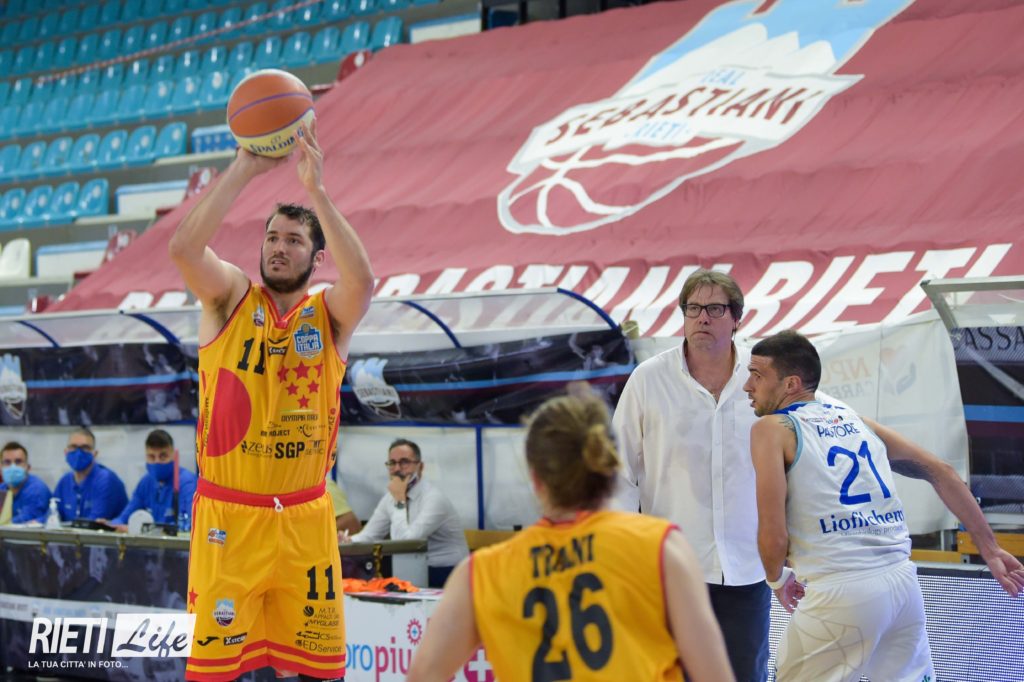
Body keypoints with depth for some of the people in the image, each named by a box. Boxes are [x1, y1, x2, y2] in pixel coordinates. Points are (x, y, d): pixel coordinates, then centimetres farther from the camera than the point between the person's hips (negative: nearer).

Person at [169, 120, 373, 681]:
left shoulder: (331, 315, 2)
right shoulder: (230, 298, 2)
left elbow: (362, 281, -21)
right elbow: (182, 248, -18)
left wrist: (316, 190, -26)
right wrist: (244, 170, -19)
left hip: (306, 519, 2)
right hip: (227, 515, -2)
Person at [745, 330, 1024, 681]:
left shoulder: (772, 428, 1)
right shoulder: (854, 419, 19)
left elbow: (773, 535, -8)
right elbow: (940, 472, 19)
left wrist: (778, 580, 12)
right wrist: (990, 549, 21)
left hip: (840, 594, -6)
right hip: (904, 581, 6)